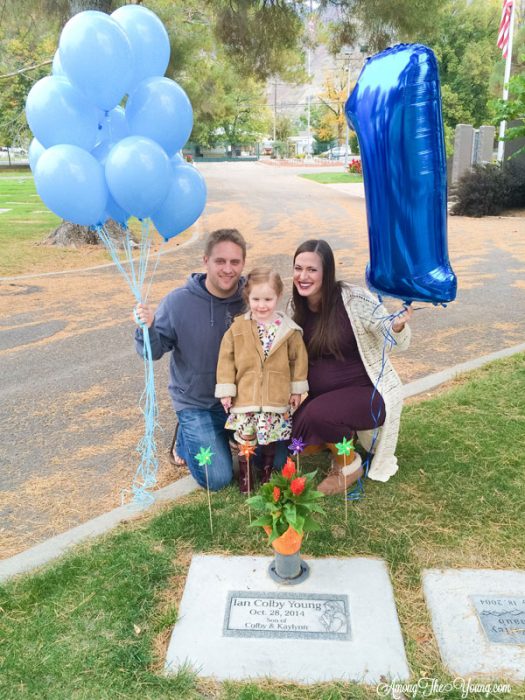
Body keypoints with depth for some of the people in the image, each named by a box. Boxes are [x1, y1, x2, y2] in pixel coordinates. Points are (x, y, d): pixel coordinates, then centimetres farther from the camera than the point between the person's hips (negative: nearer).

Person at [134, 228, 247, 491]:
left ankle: (223, 432, 28)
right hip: (196, 403, -3)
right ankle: (186, 438, 21)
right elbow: (154, 351, -10)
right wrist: (147, 329, -31)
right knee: (217, 478, -9)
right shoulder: (177, 301, -16)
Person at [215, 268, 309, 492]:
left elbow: (299, 359, 4)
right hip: (244, 396, 0)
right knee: (245, 439, 6)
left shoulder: (288, 329, -4)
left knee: (270, 438, 13)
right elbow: (226, 359, -1)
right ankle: (245, 473, 27)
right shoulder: (237, 328, -5)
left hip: (276, 397, 1)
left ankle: (267, 470, 37)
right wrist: (225, 390, -3)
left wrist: (297, 389, 5)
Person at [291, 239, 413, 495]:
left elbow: (399, 343, -15)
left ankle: (349, 466, -2)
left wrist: (398, 326, -37)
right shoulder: (299, 306, -2)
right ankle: (342, 436, 17)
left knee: (317, 414, -33)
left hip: (367, 392, -6)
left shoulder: (353, 299, -19)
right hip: (321, 394, 7)